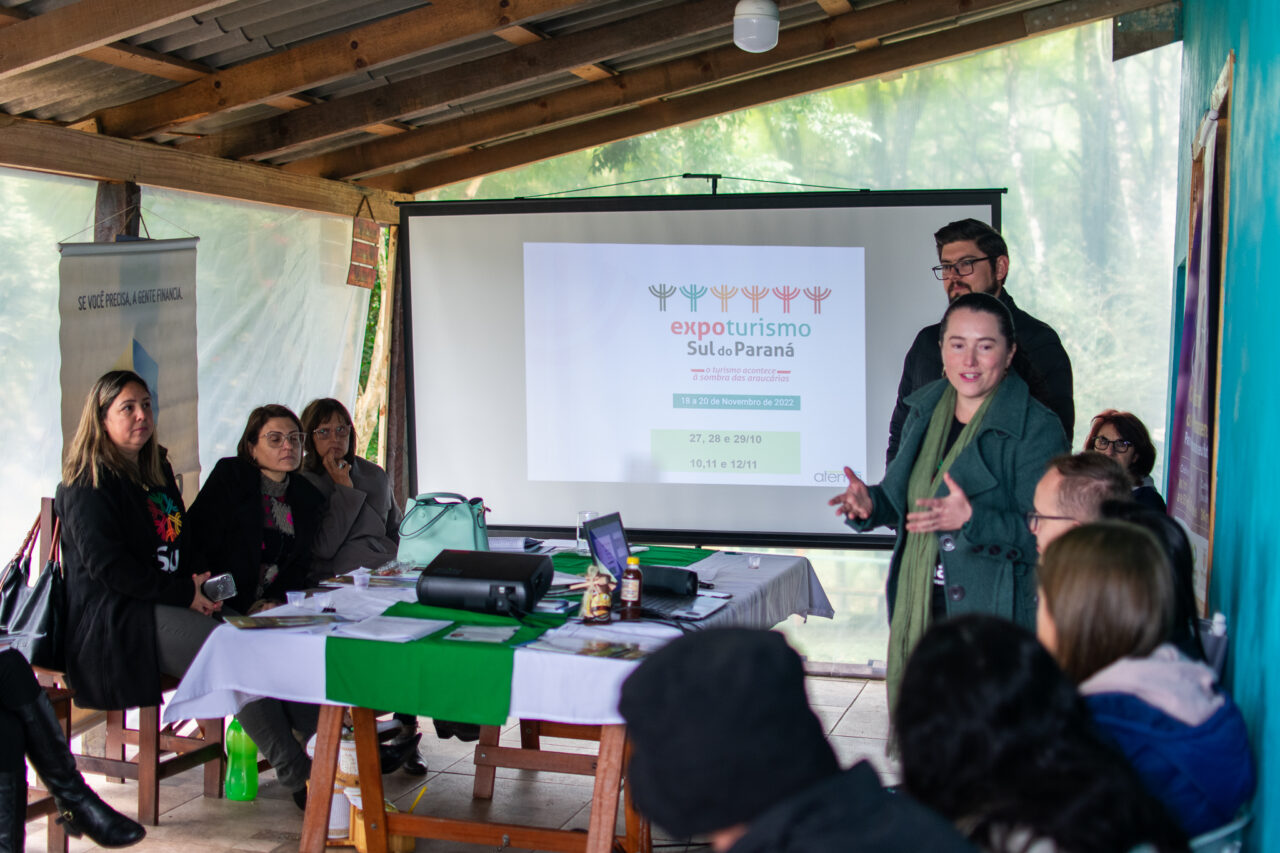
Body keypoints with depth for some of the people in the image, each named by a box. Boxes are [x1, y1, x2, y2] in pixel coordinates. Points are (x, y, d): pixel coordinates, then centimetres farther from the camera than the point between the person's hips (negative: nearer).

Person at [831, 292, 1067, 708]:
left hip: (994, 618, -6)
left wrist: (971, 520, -29)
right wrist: (871, 504, -2)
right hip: (918, 612, 6)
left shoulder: (1036, 429, -11)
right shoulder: (924, 410, 9)